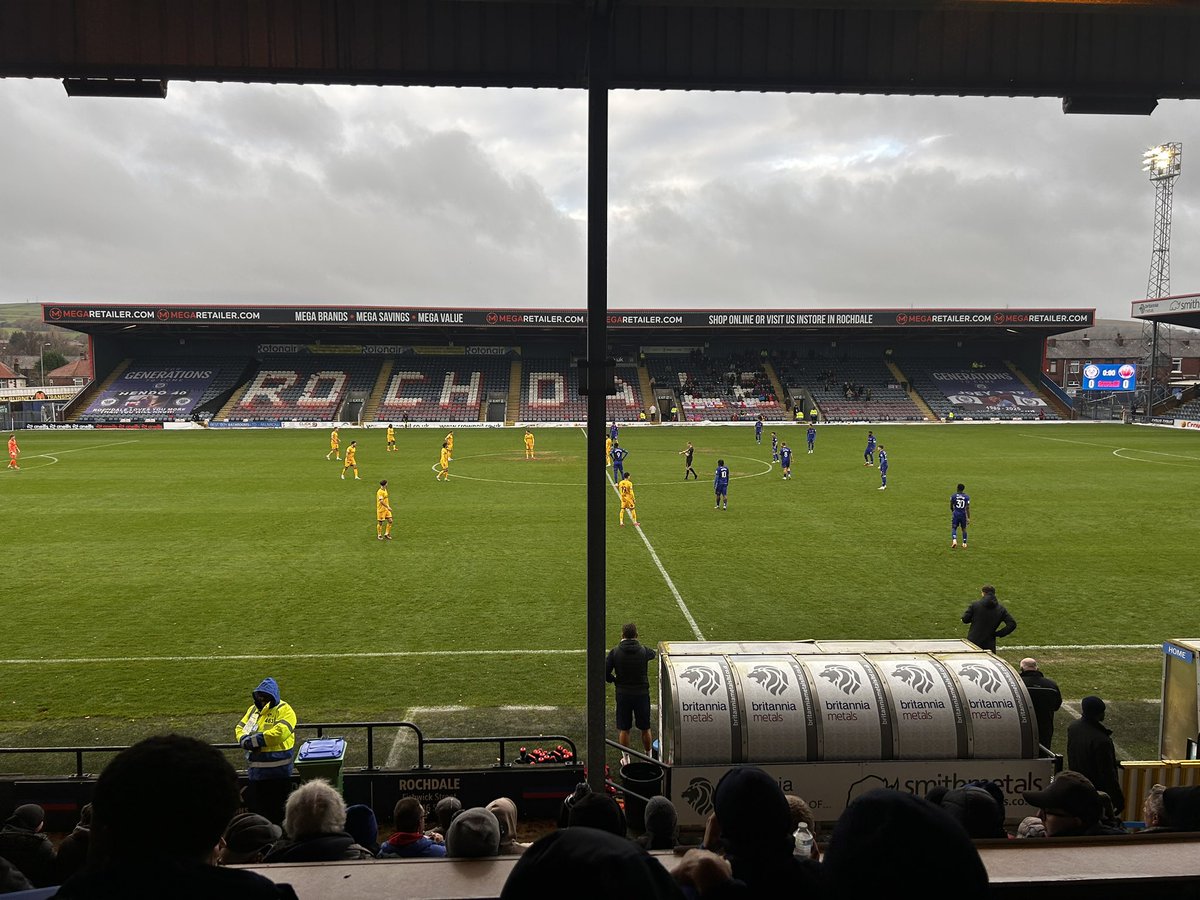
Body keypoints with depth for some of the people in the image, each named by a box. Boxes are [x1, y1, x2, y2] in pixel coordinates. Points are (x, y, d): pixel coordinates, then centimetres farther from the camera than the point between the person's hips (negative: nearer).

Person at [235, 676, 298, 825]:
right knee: (254, 809, 19)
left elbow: (280, 732, -26)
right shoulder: (253, 709, 14)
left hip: (277, 773, -7)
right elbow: (239, 728, 10)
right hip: (255, 771, 7)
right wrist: (245, 740, -13)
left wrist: (253, 740, -19)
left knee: (275, 813, 2)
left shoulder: (284, 710, -11)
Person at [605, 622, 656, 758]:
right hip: (642, 693, 0)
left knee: (624, 729, 12)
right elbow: (653, 653, 15)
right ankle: (649, 756, 28)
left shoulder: (615, 652, -10)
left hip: (623, 694, 0)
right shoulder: (644, 651, -9)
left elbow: (605, 673, -12)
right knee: (645, 729, 15)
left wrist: (614, 680, 7)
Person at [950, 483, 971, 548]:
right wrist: (968, 518, -5)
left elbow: (951, 506, 4)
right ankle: (964, 543, 18)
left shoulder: (953, 496, -5)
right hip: (963, 515, 2)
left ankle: (954, 540, -20)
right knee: (964, 529, 16)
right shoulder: (967, 497, -3)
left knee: (954, 528, 3)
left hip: (955, 514, -2)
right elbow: (967, 508, -6)